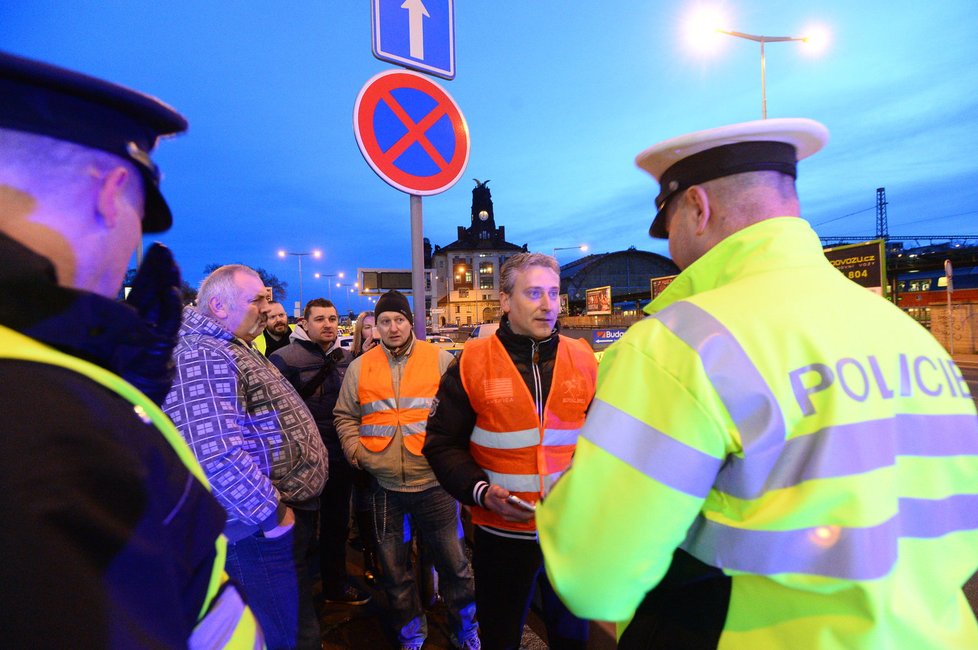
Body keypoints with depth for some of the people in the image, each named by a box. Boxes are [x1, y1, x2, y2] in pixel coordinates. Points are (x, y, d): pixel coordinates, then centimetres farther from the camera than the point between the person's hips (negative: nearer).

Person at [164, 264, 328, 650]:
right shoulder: (202, 358, -22)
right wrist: (274, 515, -22)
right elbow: (219, 457, -33)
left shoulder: (235, 352, 13)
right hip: (260, 534, -10)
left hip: (286, 520, 10)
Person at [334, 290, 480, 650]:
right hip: (384, 487, 2)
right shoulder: (359, 367, 5)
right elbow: (345, 416, 13)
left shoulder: (441, 360, -2)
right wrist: (355, 450, -2)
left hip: (434, 483, -2)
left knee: (453, 562, 10)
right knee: (394, 569, 17)